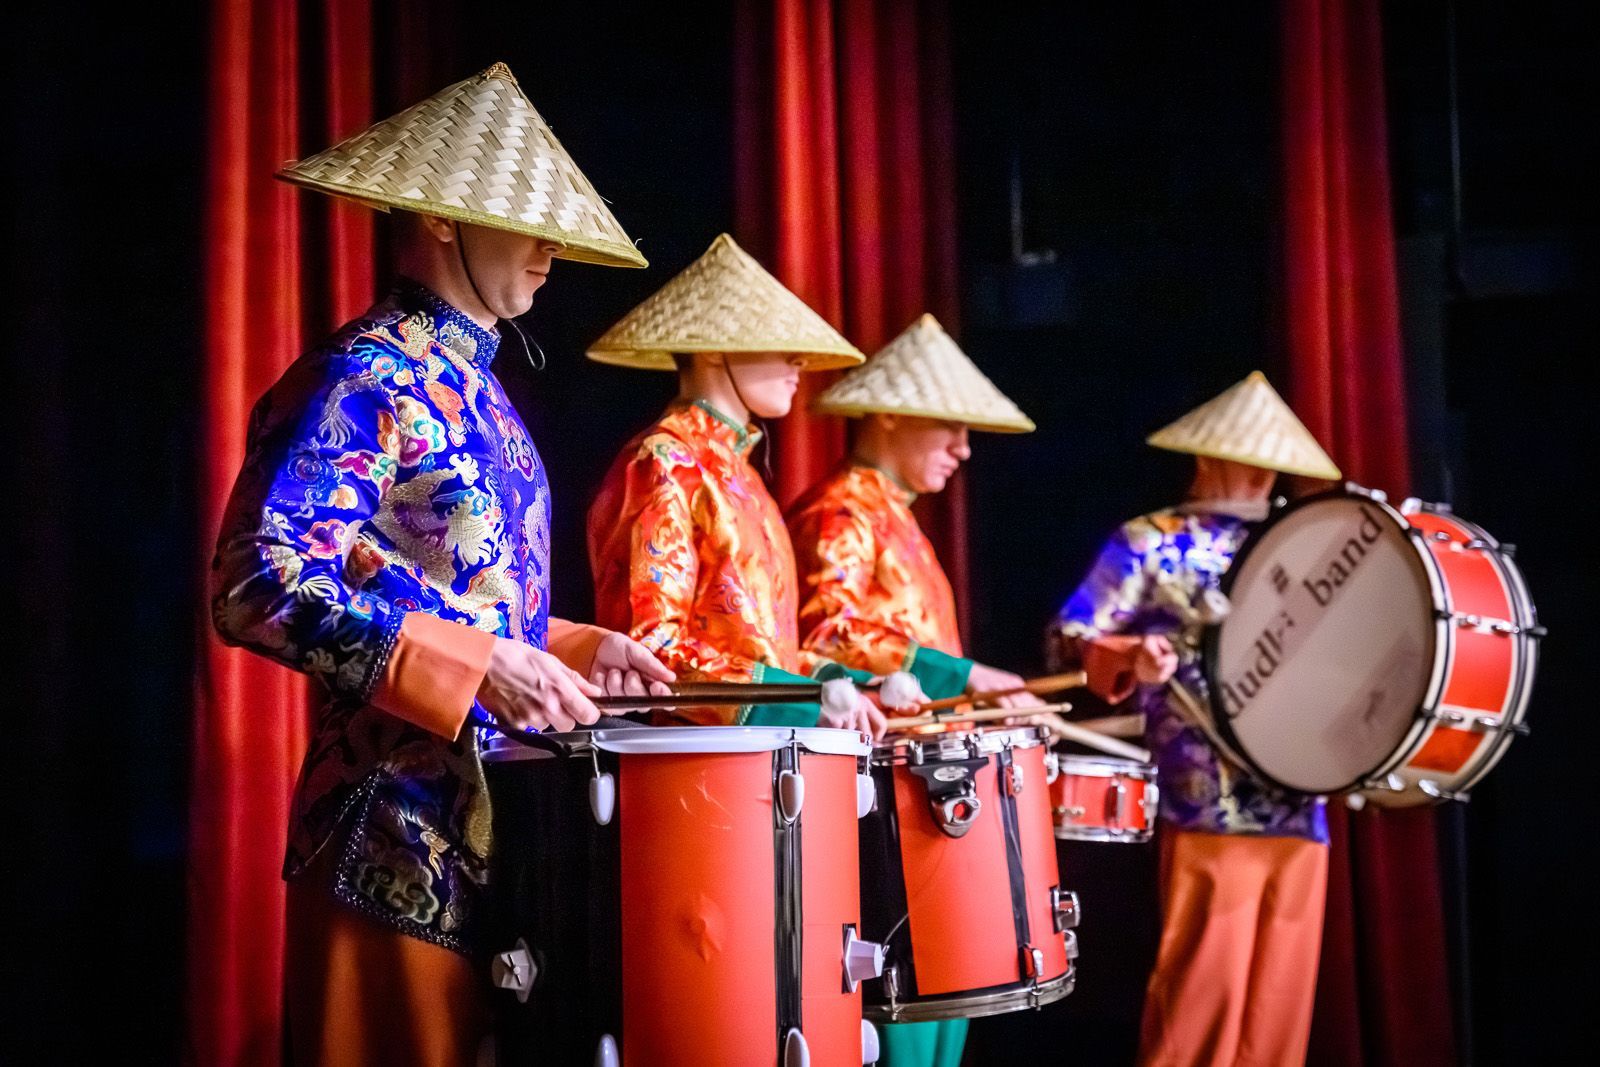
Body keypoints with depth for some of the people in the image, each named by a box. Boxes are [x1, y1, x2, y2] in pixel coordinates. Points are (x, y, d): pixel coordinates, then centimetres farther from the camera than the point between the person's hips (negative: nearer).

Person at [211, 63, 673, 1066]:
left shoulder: (475, 389, 17)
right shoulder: (365, 378, -11)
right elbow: (259, 583, -21)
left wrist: (578, 646, 9)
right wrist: (475, 664, -24)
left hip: (497, 825, 9)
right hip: (403, 836, -9)